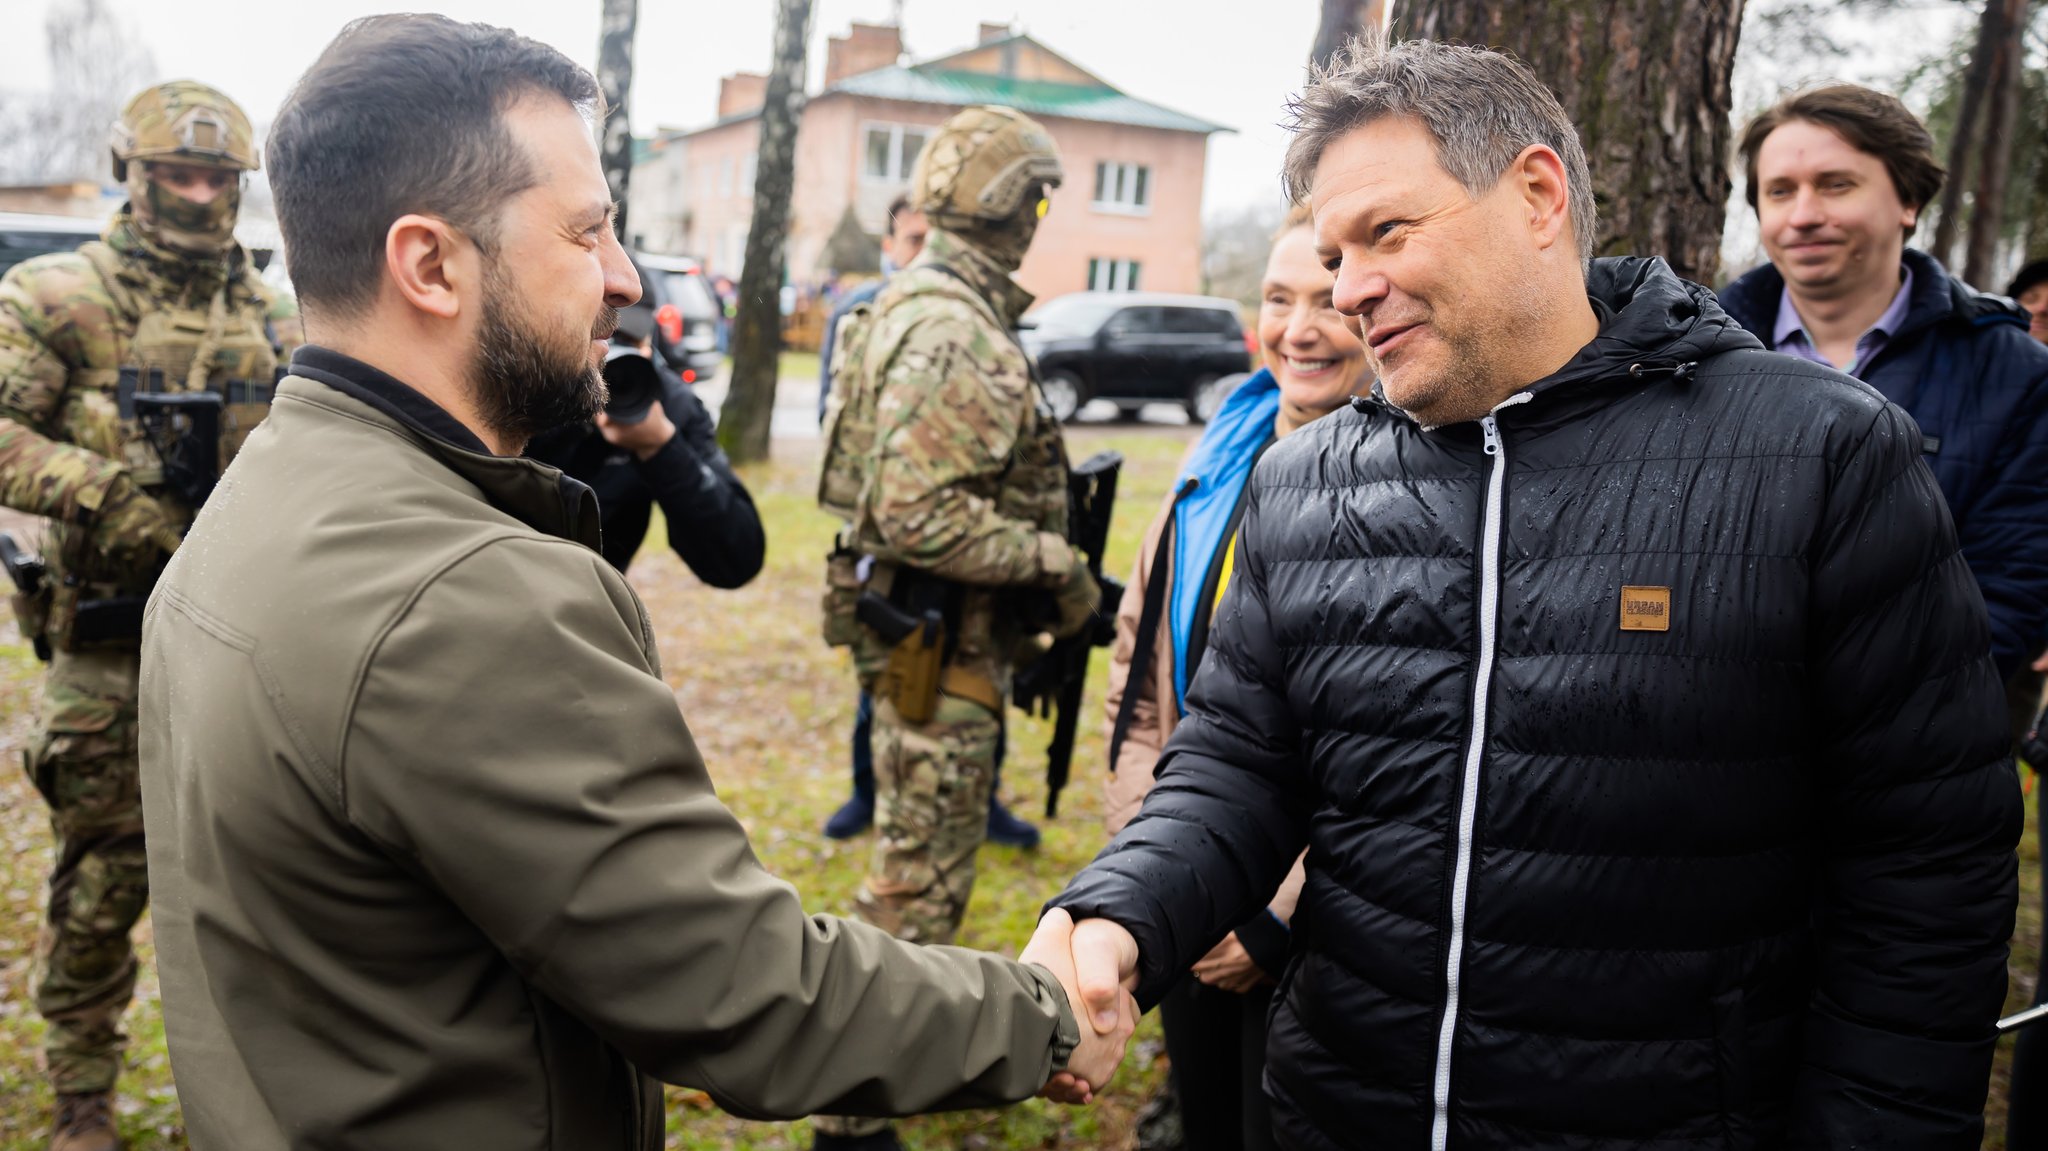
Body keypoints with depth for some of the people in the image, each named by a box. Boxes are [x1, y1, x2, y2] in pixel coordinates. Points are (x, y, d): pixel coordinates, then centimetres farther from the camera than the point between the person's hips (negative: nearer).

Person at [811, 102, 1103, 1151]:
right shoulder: (955, 335, -22)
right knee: (918, 877, -1)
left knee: (935, 858, 23)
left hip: (947, 636, 11)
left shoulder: (924, 311, 12)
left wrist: (1041, 559, 16)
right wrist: (1057, 563, -20)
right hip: (941, 641, -11)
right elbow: (921, 517, -29)